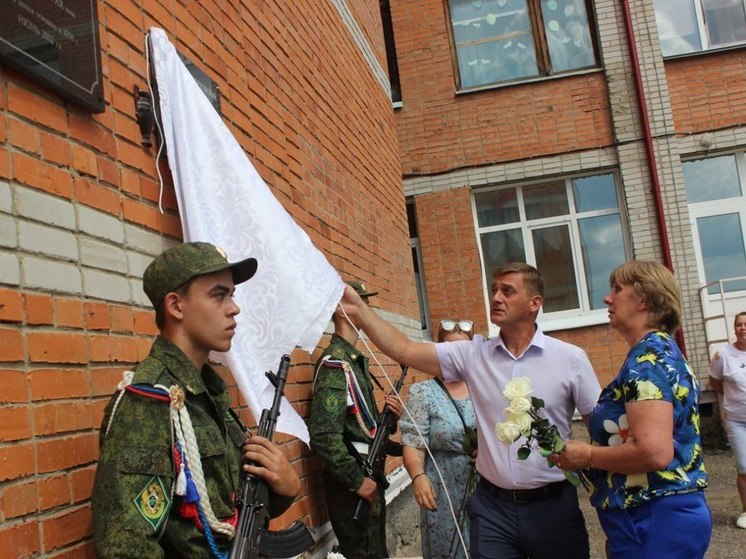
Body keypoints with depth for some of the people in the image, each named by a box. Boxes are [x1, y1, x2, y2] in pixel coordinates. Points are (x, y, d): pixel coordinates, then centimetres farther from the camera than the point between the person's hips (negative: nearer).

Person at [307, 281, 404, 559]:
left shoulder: (357, 360, 12)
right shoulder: (335, 362, -17)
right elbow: (324, 437, -25)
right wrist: (357, 481, -19)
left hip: (369, 476, 9)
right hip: (350, 484, -9)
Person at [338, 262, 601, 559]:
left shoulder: (571, 359, -3)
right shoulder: (473, 354, 1)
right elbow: (405, 350, -6)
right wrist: (359, 310, -15)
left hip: (553, 505, -1)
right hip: (492, 506, 1)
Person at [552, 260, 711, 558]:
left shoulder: (647, 358, -18)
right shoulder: (664, 349, 13)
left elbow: (654, 452, -28)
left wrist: (587, 455, -14)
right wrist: (593, 450, 13)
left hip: (652, 522, -10)